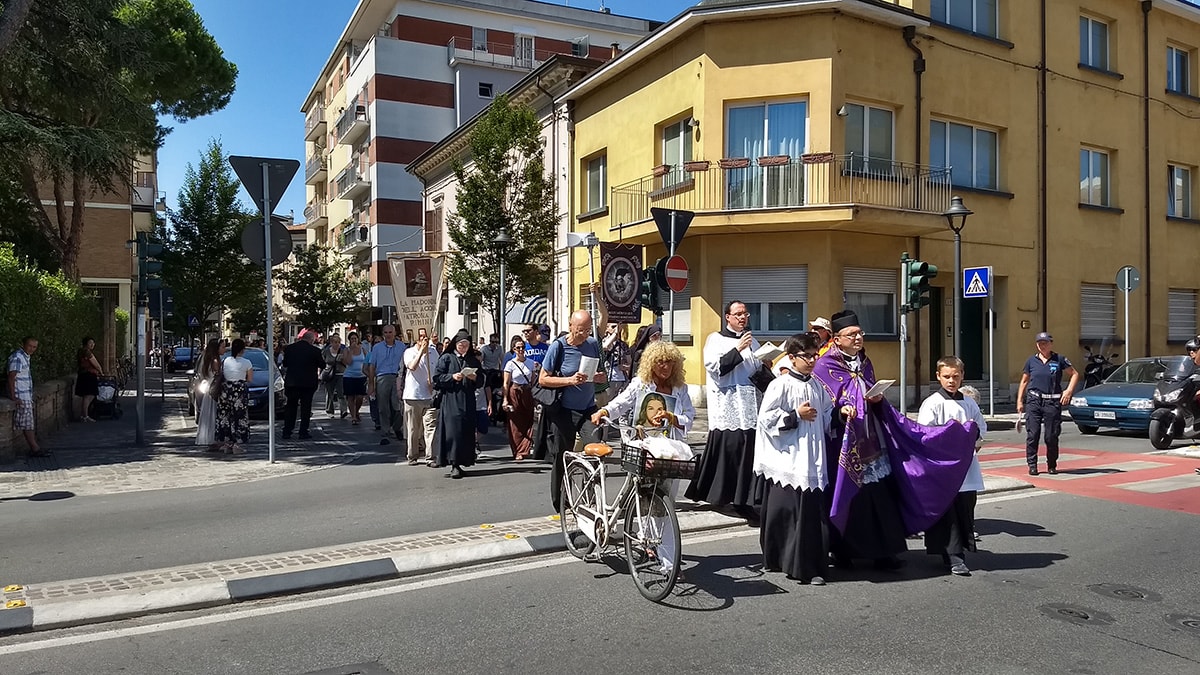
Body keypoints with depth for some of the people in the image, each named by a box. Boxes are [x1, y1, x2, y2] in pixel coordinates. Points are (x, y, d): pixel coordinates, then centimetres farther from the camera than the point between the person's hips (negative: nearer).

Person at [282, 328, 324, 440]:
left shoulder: (289, 348, -1)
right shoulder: (315, 350, -11)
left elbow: (285, 364, 8)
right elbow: (322, 365, -1)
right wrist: (322, 359, 18)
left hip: (291, 382, 3)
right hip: (308, 383, -3)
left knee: (290, 407, 13)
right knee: (306, 408, 5)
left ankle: (287, 431, 14)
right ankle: (303, 433, 4)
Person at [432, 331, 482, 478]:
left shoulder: (473, 361, 15)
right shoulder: (446, 358, 5)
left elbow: (480, 381, 14)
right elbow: (437, 377, -2)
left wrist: (474, 378, -7)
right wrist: (452, 377, -15)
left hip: (467, 402, 4)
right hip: (450, 401, -4)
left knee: (466, 432, 1)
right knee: (453, 430, -11)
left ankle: (460, 462, 9)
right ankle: (454, 464, -12)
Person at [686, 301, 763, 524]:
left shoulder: (751, 341, 19)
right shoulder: (716, 339, 3)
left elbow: (759, 370, 24)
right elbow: (714, 367, -10)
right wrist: (738, 350, -13)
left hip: (750, 405, 4)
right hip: (726, 404, -4)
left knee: (748, 450, -3)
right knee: (726, 449, -7)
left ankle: (743, 501, 2)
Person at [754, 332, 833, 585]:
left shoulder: (817, 385, 14)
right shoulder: (780, 385, -7)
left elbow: (827, 415, 26)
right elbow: (766, 418, -12)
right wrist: (796, 416, -13)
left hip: (813, 462, 6)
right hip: (787, 462, -6)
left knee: (814, 511, 7)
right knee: (789, 512, -3)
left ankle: (812, 566, 18)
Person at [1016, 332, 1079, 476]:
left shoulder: (1059, 359, 4)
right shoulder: (1031, 361, 9)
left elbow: (1075, 374, 10)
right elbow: (1024, 381, 15)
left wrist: (1069, 391, -5)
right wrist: (1019, 401, 9)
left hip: (1053, 402, -1)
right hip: (1033, 400, 1)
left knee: (1052, 436, 2)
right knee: (1032, 434, -3)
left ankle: (1052, 465, 18)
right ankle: (1032, 465, 5)